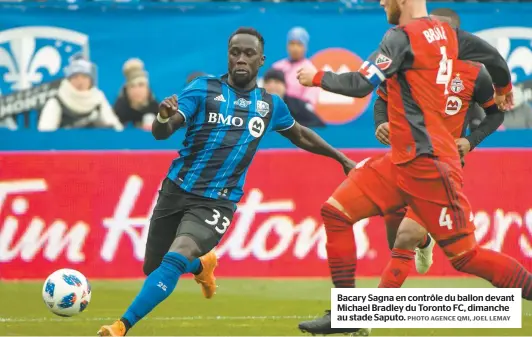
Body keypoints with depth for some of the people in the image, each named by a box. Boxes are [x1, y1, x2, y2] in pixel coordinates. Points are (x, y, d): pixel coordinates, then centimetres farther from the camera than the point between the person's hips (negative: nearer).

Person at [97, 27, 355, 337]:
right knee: (153, 268, 10)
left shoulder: (270, 105, 8)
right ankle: (202, 265, 44)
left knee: (175, 259, -24)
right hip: (177, 190, 1)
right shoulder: (204, 89, -2)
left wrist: (342, 158, 31)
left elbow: (301, 136, 29)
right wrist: (164, 117, -35)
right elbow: (161, 133, -11)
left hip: (217, 202, -1)